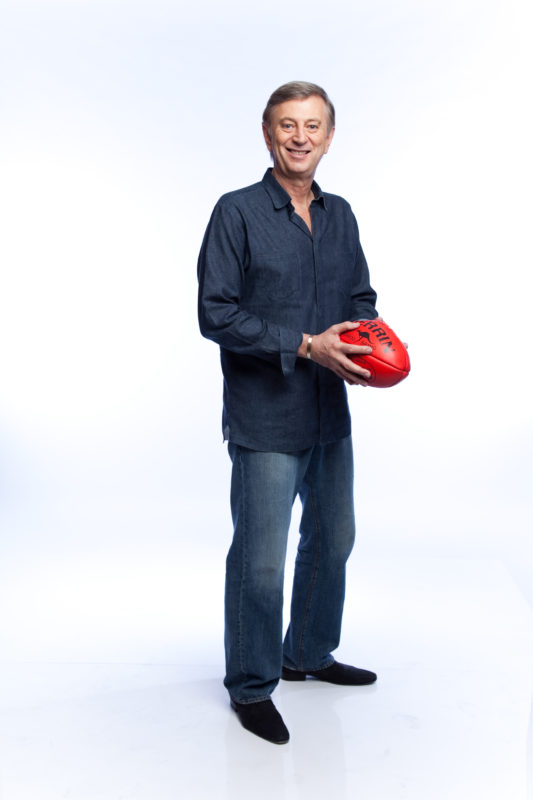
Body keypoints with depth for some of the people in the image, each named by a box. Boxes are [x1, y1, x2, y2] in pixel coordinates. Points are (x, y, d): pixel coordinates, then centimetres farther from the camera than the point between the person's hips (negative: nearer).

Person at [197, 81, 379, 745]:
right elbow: (216, 314, -14)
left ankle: (309, 655, 39)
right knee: (260, 559, 0)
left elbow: (361, 296, 18)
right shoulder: (237, 213, -9)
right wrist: (306, 346, -20)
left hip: (330, 415, 7)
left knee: (333, 540, 18)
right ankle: (251, 687, 19)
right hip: (265, 420, -6)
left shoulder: (340, 216, 10)